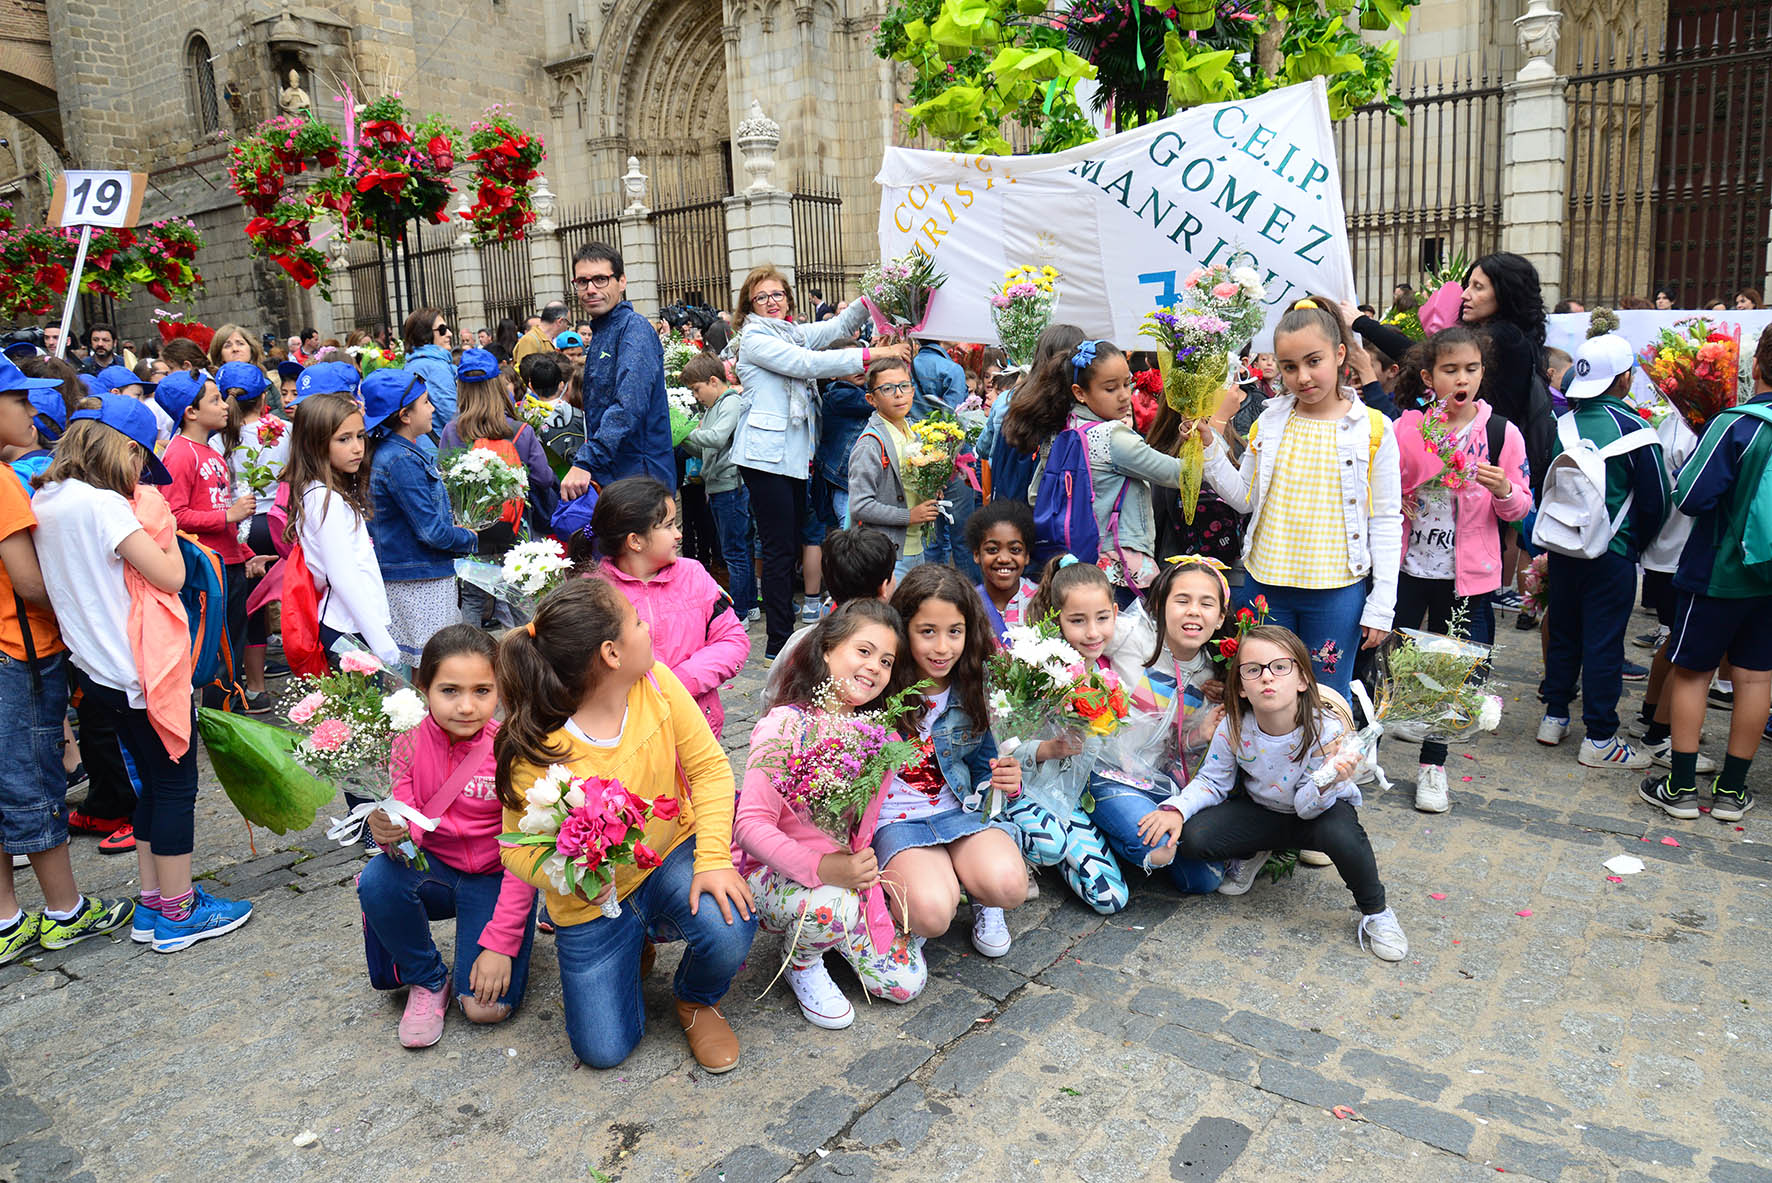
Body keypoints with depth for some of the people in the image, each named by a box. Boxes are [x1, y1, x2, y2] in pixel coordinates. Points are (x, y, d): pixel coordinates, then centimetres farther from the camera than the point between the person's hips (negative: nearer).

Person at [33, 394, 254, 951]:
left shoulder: (45, 501, 7)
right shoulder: (102, 504, -21)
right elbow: (170, 577, -19)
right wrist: (157, 517, -6)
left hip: (100, 670, 9)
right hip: (141, 670, -9)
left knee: (153, 783, 19)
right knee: (175, 785, 4)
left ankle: (152, 906, 27)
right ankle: (178, 913, 14)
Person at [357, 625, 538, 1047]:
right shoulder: (409, 741, -12)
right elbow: (408, 832, -14)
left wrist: (500, 943, -21)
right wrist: (389, 833, -39)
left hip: (495, 879, -3)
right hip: (434, 869, 3)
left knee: (487, 1005, -18)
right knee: (378, 881, -30)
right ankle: (426, 979, -3)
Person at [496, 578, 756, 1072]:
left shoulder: (656, 684, -16)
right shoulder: (536, 753, -26)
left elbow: (709, 767, -10)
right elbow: (517, 848, -14)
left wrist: (713, 858, -22)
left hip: (671, 855, 2)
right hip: (594, 900, -1)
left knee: (729, 930, -29)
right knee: (603, 1049, -3)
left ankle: (696, 1000, 8)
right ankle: (628, 954, 29)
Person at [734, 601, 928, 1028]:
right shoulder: (787, 725, -19)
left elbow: (864, 829, 3)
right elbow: (751, 824, -25)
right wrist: (822, 868, -35)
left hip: (848, 875, 5)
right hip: (777, 871, -5)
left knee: (904, 982, -3)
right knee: (831, 905, -37)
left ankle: (830, 931, 22)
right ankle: (802, 963, -2)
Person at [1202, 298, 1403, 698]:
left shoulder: (1372, 429, -4)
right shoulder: (1269, 421, 5)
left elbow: (1386, 520, -2)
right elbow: (1244, 499, 8)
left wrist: (1381, 605, -5)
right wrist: (1211, 444, -4)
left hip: (1337, 591, -2)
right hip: (1265, 585, 3)